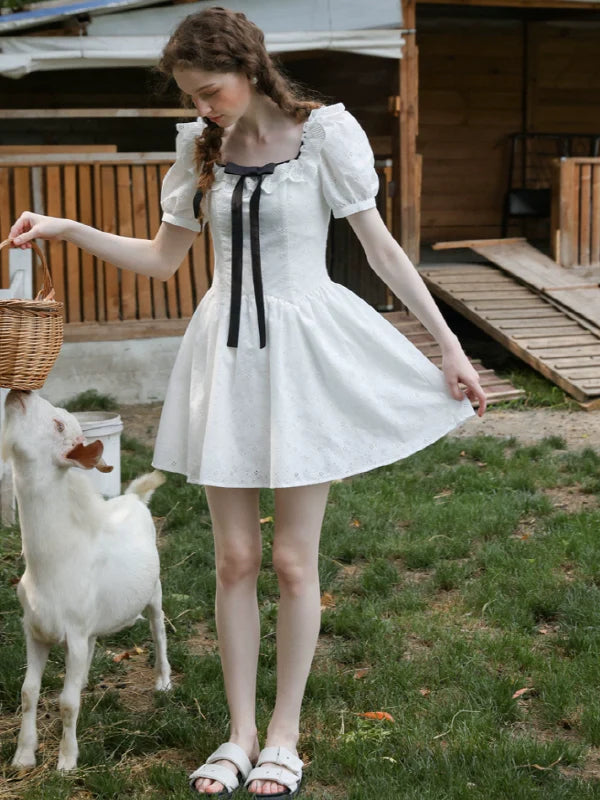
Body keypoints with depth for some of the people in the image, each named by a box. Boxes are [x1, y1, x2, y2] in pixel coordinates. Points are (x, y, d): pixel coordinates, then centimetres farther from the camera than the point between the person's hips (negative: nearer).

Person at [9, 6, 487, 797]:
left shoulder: (324, 132, -7)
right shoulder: (201, 147, 6)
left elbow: (381, 246, -4)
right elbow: (162, 258, 13)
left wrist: (448, 344, -6)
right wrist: (66, 229, 3)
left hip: (303, 348, -4)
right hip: (226, 351, 4)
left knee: (294, 561, 3)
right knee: (234, 558, 8)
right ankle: (240, 735, 22)